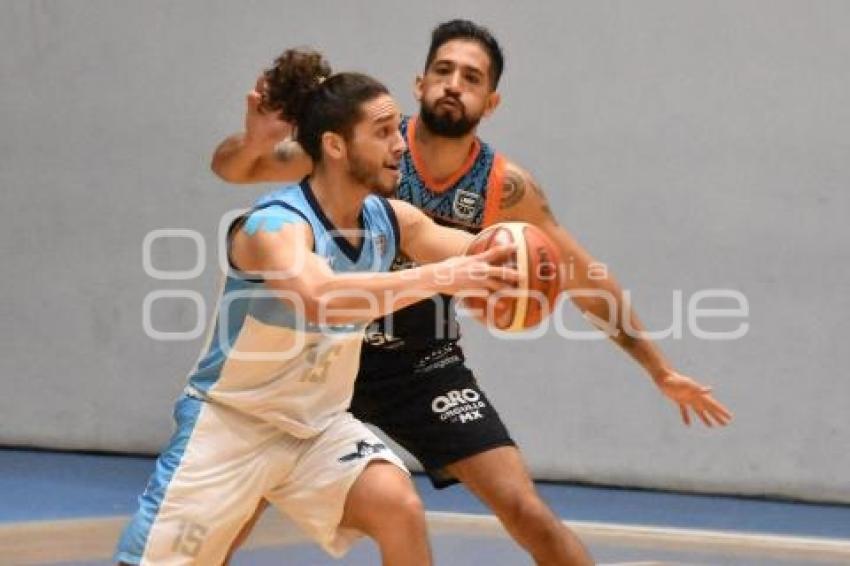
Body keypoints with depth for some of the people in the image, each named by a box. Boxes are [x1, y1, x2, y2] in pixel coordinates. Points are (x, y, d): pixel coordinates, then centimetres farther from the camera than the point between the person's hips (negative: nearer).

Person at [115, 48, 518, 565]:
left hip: (318, 425, 5)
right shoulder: (275, 226, -28)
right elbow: (319, 297, -48)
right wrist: (438, 275, -50)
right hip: (228, 422, -5)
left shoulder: (391, 221, -7)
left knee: (399, 507, -21)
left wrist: (508, 256, -31)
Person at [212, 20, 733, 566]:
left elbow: (586, 279, 1)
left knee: (526, 512, -7)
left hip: (425, 367, 1)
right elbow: (231, 169, -14)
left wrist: (661, 371, 3)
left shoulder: (505, 187, -12)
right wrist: (253, 141, -39)